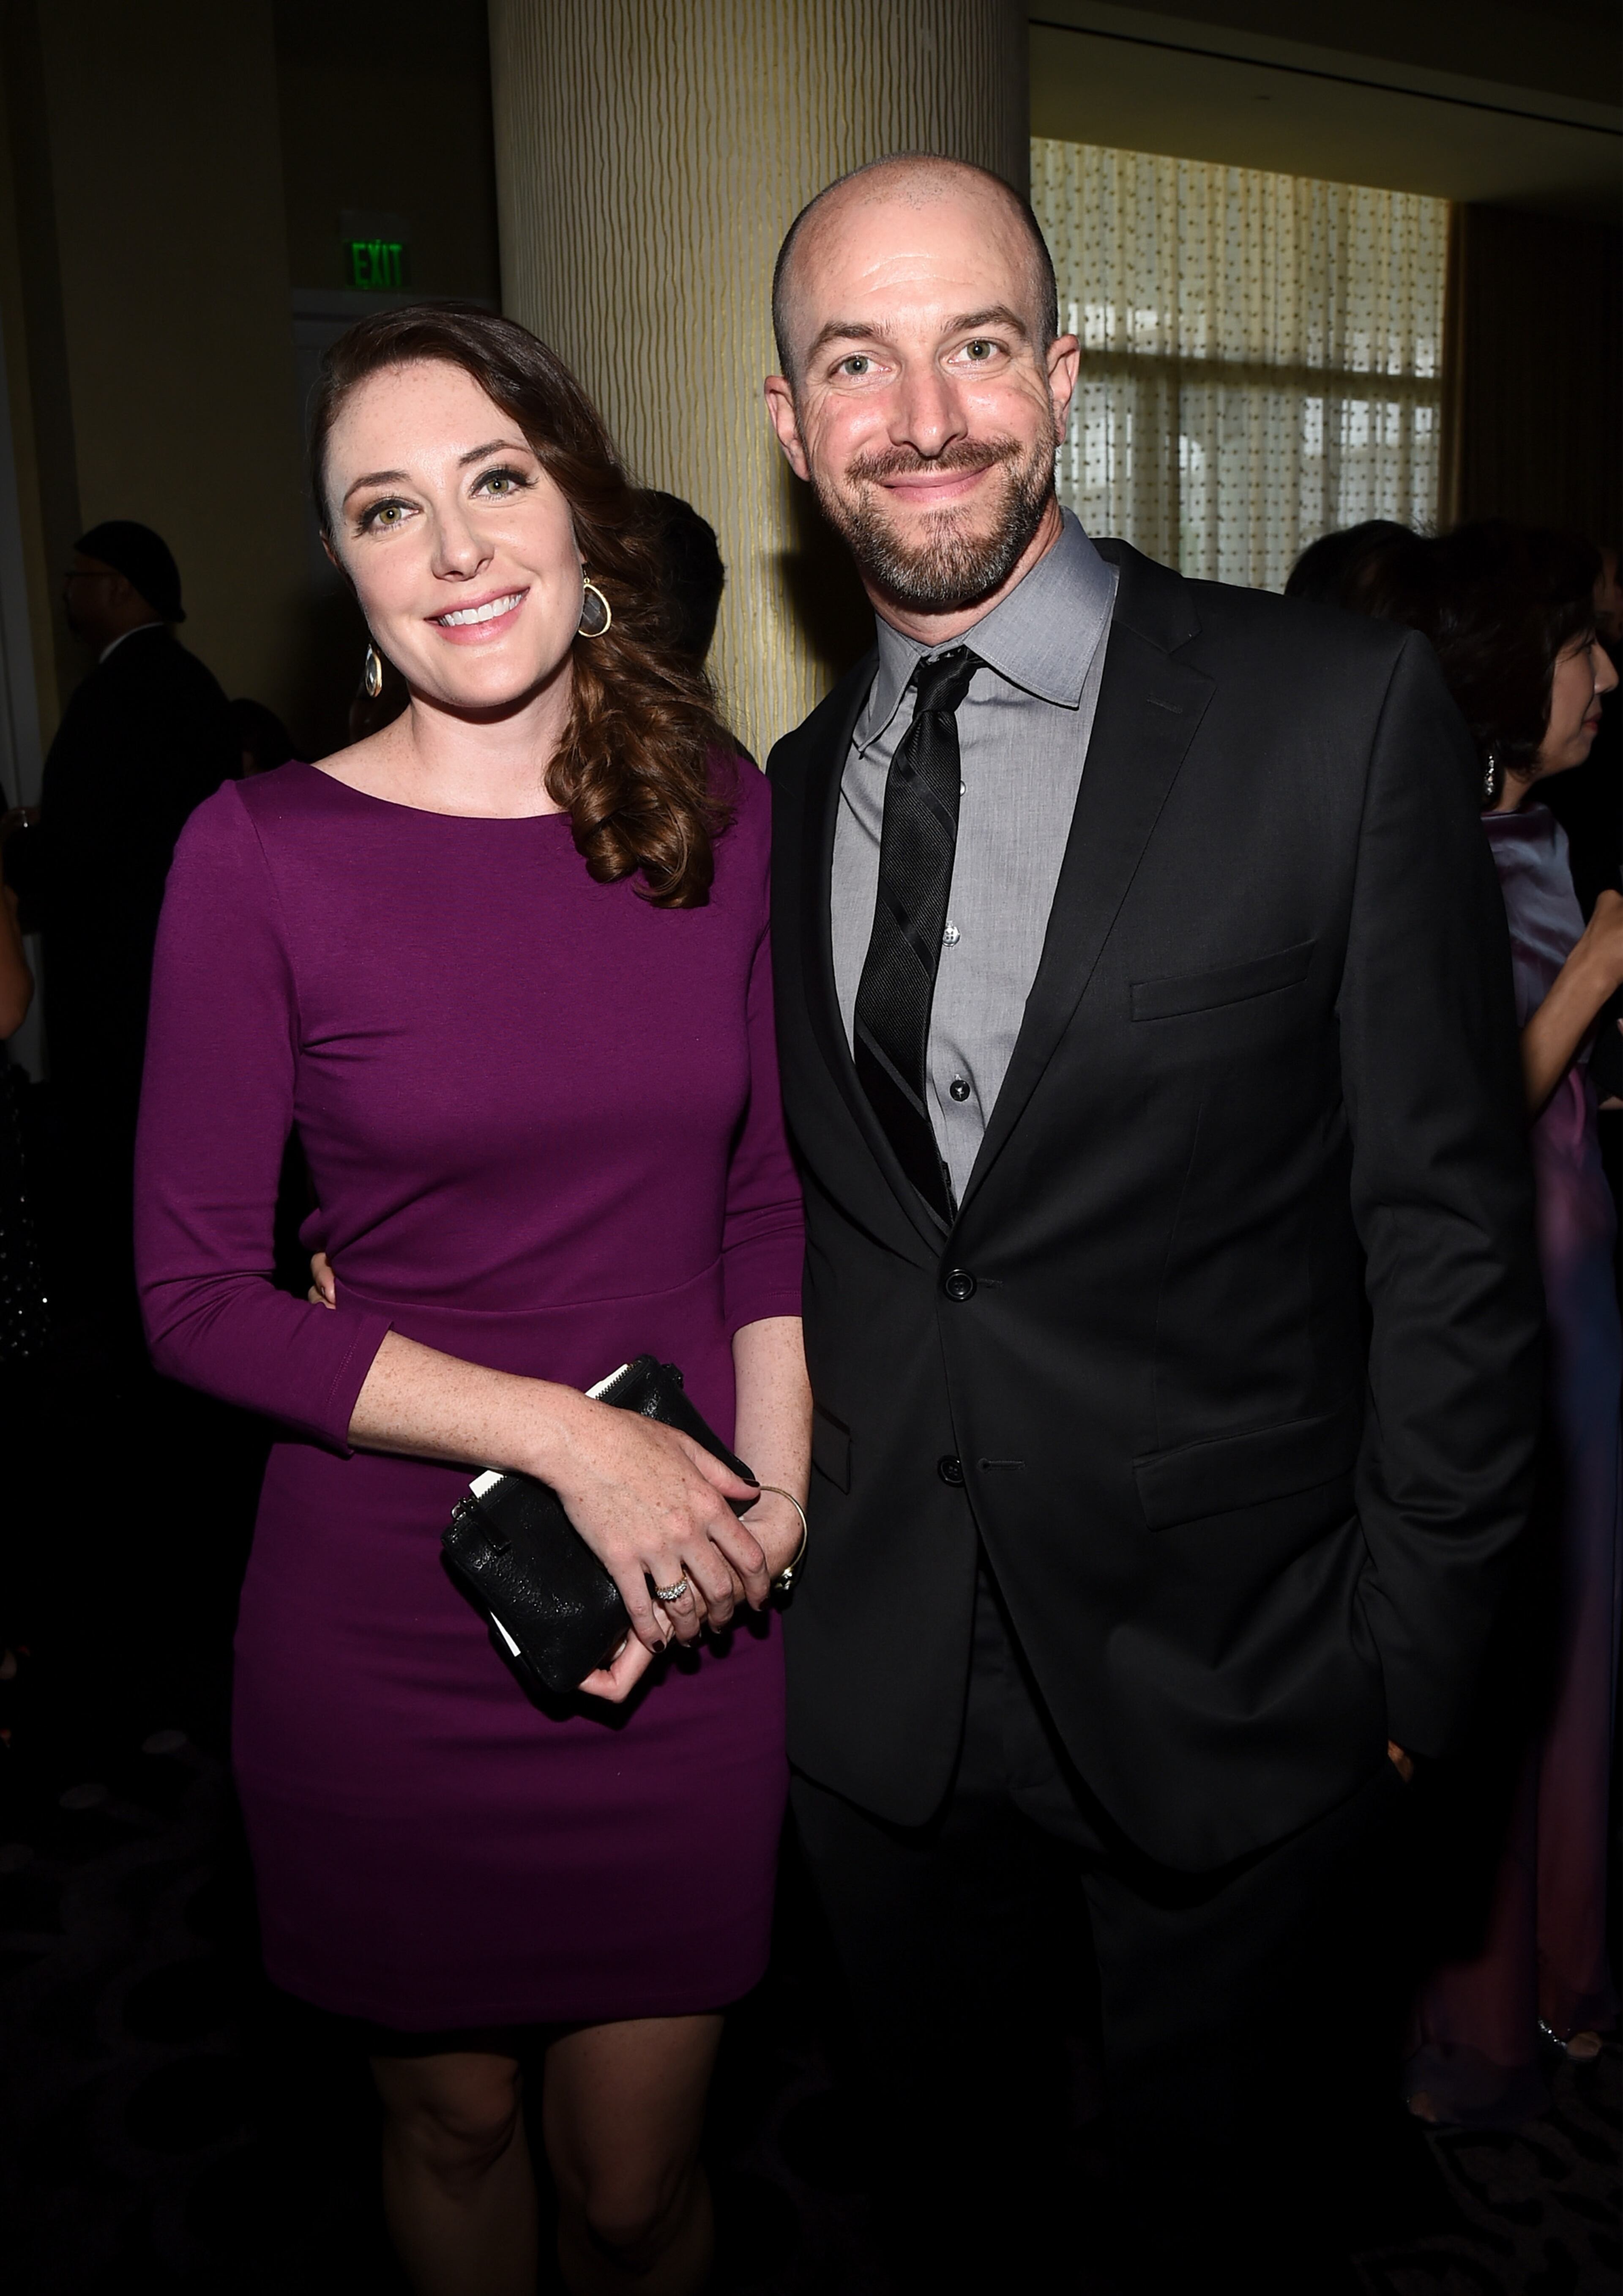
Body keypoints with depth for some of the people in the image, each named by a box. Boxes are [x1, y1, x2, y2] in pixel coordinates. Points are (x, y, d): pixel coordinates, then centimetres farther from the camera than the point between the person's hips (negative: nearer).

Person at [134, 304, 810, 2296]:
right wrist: (567, 1436, -16)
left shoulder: (723, 816, 0)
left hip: (689, 1611, 2)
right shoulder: (262, 852, -9)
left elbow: (772, 1203, 7)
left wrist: (772, 1490, -7)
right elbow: (197, 1295, -9)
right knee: (452, 2120, 22)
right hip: (387, 1623, -1)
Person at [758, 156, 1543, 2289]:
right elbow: (813, 1216, 8)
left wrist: (1409, 1659, -9)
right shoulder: (789, 792, 3)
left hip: (1232, 1688, -3)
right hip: (879, 1687, 4)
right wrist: (770, 1529, 1)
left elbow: (1446, 1224, -10)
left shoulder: (1342, 713, -12)